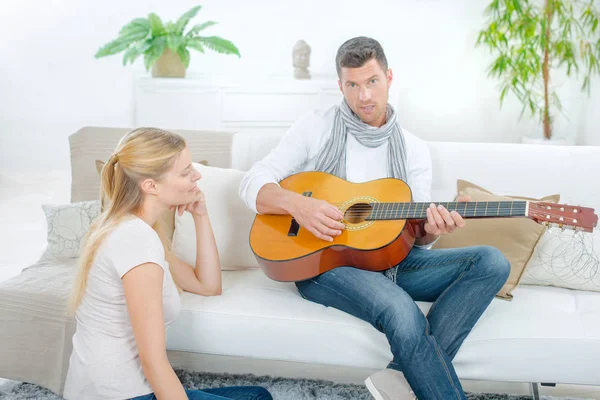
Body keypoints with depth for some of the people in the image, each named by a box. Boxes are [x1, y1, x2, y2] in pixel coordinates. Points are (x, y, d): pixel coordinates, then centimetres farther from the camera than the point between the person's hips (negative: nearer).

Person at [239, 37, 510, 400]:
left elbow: (415, 237, 9)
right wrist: (296, 203, -22)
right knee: (401, 310, -36)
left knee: (492, 262, -17)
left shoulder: (414, 149, 11)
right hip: (321, 259, -4)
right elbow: (253, 184, -1)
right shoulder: (316, 128, 3)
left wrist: (430, 230, -17)